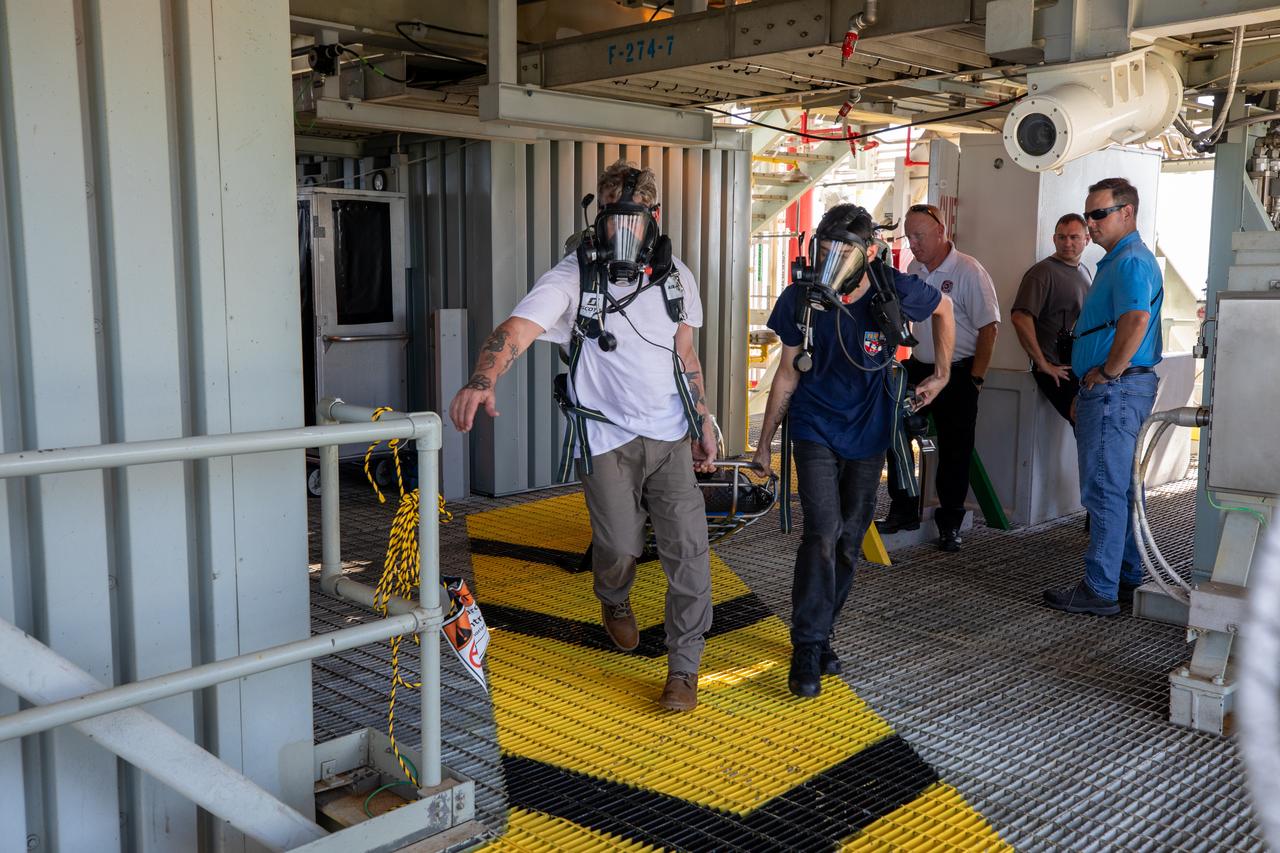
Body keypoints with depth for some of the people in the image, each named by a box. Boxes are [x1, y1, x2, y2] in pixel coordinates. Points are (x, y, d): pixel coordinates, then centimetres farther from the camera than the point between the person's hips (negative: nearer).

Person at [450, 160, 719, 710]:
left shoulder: (674, 275, 4)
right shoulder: (573, 277, -11)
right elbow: (517, 328, -28)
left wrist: (704, 423, 13)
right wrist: (481, 382, -47)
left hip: (670, 435, 3)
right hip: (606, 438, -3)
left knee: (688, 548, -2)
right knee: (619, 547, 2)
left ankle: (684, 668, 14)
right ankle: (615, 604, 41)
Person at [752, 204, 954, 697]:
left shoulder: (896, 292, -17)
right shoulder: (801, 299, -15)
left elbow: (943, 308, 8)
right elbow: (788, 374, -2)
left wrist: (942, 373, 8)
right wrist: (764, 444, 3)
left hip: (868, 433, 2)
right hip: (815, 431, -1)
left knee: (849, 541, 8)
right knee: (823, 533, -16)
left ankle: (820, 634, 26)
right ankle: (807, 649, -6)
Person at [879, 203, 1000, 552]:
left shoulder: (968, 271, -12)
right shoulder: (913, 270, 8)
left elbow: (988, 327, -12)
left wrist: (975, 379, -14)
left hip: (957, 374, -6)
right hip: (919, 368, 6)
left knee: (954, 452, 1)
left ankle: (950, 524, 13)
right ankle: (903, 512, 16)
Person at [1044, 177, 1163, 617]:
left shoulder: (1131, 261, -15)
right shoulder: (1119, 259, 20)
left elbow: (1136, 321, -30)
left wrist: (1106, 373, -20)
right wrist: (1089, 385, 20)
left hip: (1115, 389, -11)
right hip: (1115, 390, 11)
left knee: (1104, 489, -8)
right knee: (1121, 487, 17)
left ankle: (1100, 590, -3)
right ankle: (1129, 575, 27)